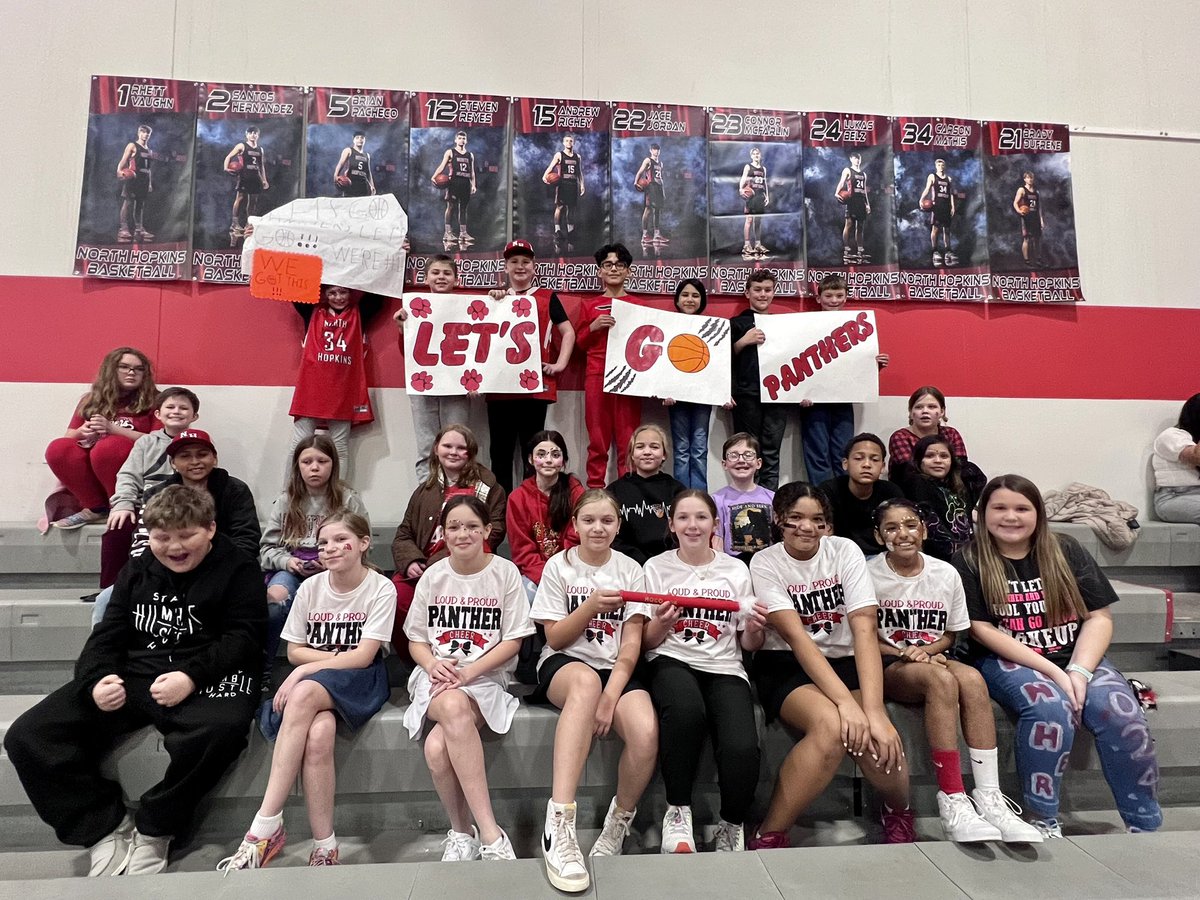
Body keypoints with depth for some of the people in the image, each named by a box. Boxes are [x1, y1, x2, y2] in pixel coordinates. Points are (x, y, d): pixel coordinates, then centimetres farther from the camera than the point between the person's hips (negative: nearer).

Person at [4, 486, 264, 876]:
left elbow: (241, 637, -7)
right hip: (132, 676, 6)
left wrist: (192, 676, -23)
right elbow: (108, 635, 15)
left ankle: (153, 830, -12)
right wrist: (97, 679, -7)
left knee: (221, 729, -39)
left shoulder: (237, 570, 2)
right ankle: (106, 828, -2)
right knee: (26, 736, -11)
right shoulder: (136, 572, 19)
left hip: (206, 679, -5)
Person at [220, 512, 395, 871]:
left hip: (360, 681, -3)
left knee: (304, 695, -35)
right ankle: (324, 848, -23)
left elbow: (363, 657, -13)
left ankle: (266, 827, -30)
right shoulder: (310, 588, 3)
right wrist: (340, 656, -8)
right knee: (319, 734, -32)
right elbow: (294, 651, 7)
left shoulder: (381, 589, -8)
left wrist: (305, 670, -19)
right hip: (311, 680, 3)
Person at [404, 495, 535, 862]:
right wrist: (433, 665, -11)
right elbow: (415, 640, 12)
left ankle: (463, 832, -9)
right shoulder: (433, 576, 9)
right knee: (455, 707, -36)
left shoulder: (505, 572, 1)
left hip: (486, 677, -2)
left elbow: (512, 641, -1)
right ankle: (490, 833, -29)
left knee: (438, 747, -31)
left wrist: (469, 671, -15)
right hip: (437, 676, 2)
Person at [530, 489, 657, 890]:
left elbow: (631, 644, -3)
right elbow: (555, 638, -1)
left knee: (646, 734, -30)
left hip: (617, 669, 2)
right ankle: (559, 823, -41)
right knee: (587, 681, -40)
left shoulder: (630, 570, 4)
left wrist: (611, 695, -17)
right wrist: (590, 606, -17)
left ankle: (619, 823, -1)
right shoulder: (558, 566, 2)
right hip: (564, 665, -1)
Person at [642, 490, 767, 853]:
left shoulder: (736, 570, 11)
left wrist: (754, 628, -10)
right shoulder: (657, 567, 7)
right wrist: (661, 623, -16)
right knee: (687, 710, -37)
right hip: (672, 661, -1)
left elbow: (749, 645, 13)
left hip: (724, 667, 2)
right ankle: (678, 810, -12)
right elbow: (647, 643, 6)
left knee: (742, 749, -28)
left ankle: (732, 824, 5)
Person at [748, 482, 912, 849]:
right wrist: (846, 701, -31)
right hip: (786, 666, -2)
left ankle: (898, 812, 10)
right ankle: (769, 836, -16)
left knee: (878, 739, -27)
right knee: (831, 726, -33)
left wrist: (874, 710, -28)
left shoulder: (845, 550, -6)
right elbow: (796, 637, -19)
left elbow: (864, 629, -16)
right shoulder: (765, 563, -9)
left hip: (845, 662, 2)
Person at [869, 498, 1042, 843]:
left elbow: (950, 634, 12)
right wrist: (903, 653, -17)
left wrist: (927, 650, -10)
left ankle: (989, 796, -28)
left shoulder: (946, 573, 4)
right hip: (887, 666, -4)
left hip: (932, 658, 4)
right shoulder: (869, 575, -6)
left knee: (972, 678, -30)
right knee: (942, 680, -34)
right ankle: (952, 801, -32)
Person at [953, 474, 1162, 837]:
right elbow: (981, 630, -9)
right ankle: (1043, 821, -17)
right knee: (1050, 707, -32)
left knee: (1123, 713, -24)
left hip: (1077, 658, 3)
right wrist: (1053, 671, -16)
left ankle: (1146, 825, -6)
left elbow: (1100, 617, 2)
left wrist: (1079, 671, -14)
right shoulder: (970, 562, -3)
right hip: (1008, 661, -3)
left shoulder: (1065, 551, 6)